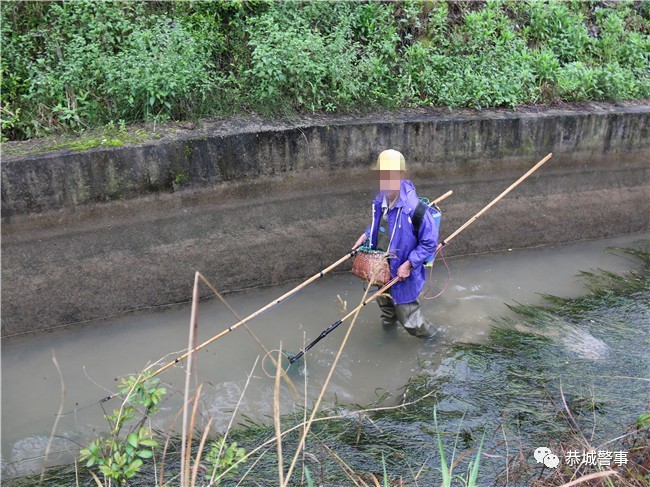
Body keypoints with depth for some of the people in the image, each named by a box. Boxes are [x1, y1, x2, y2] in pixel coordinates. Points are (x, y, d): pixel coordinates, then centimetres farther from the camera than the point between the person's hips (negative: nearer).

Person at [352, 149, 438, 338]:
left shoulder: (413, 207, -29)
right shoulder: (381, 199, -6)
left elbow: (430, 241, -22)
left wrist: (409, 264, -24)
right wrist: (366, 235, 1)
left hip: (402, 274, -7)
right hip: (381, 269, 7)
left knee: (408, 319, 9)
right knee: (385, 304, 30)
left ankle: (430, 337, 39)